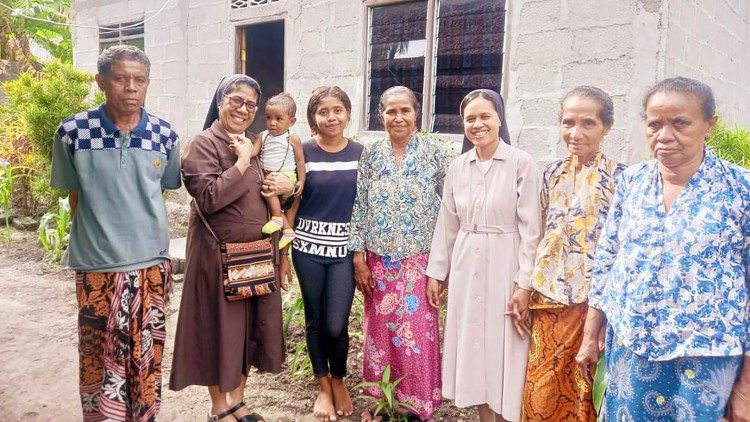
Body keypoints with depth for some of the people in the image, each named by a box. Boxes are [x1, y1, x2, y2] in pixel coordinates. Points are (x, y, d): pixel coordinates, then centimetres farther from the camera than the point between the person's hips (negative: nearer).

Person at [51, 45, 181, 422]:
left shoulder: (165, 136, -3)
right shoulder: (72, 132, -9)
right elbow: (75, 196, 3)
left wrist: (142, 231, 12)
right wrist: (98, 236, 4)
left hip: (152, 263, 2)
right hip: (96, 265, -2)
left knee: (147, 358, 14)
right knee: (100, 359, 10)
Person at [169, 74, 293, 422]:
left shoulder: (255, 144, 11)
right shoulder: (203, 144, -9)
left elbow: (269, 191, 21)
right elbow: (209, 198, -21)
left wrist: (287, 186, -2)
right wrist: (242, 162, -19)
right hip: (219, 253, -6)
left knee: (250, 325, 13)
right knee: (219, 326, 5)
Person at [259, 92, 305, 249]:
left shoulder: (292, 138, -4)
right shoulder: (263, 136, 7)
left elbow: (300, 160, 0)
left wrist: (301, 180, -6)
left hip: (286, 175, -5)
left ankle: (277, 218, -15)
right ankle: (287, 228, 6)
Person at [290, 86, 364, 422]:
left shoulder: (360, 153, 2)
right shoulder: (303, 151, -1)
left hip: (345, 248, 0)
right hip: (308, 247, 0)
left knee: (336, 325, -5)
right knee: (314, 320, 10)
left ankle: (339, 380, 26)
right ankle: (323, 386, 31)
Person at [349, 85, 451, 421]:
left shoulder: (434, 154, -4)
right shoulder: (371, 155, 2)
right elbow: (360, 207, 3)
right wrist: (358, 258, -2)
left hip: (418, 262, -2)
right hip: (378, 262, 2)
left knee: (417, 335, 4)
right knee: (379, 332, 12)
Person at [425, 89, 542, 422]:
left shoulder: (522, 164, -9)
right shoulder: (457, 167, 6)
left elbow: (531, 228, -10)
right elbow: (447, 224, 10)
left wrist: (524, 284, -12)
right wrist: (436, 272, 10)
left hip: (504, 267, -5)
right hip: (466, 268, 5)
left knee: (504, 350, 5)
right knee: (473, 345, 13)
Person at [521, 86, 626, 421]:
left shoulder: (618, 176, -7)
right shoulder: (552, 172, 6)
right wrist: (532, 286, 12)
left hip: (593, 297, -4)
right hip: (550, 294, 4)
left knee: (585, 388, 11)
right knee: (543, 386, 13)